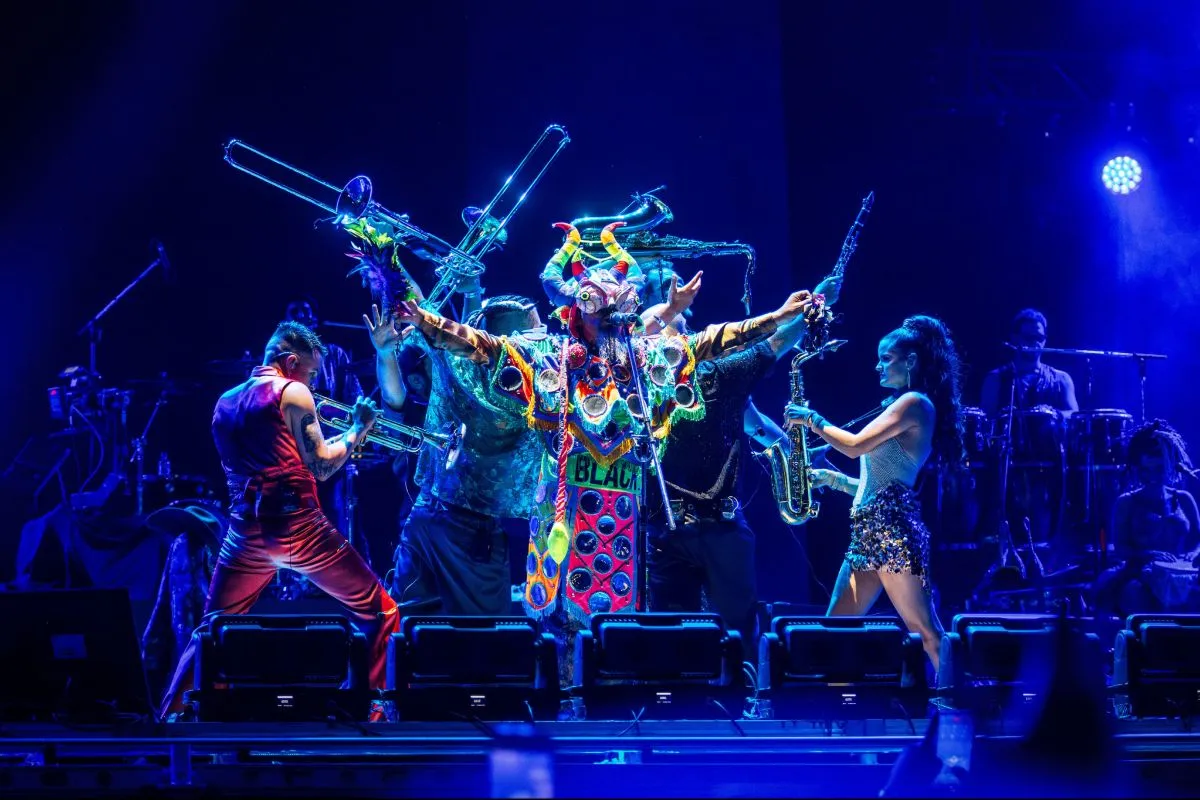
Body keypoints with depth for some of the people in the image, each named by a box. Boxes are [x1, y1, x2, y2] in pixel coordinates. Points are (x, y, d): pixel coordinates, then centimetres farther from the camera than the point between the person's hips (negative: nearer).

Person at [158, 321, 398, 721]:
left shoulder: (225, 403, 19)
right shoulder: (291, 393, -1)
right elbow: (320, 467, 0)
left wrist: (338, 436, 28)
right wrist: (358, 430, 14)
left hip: (246, 533, 6)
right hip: (296, 527, -6)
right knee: (380, 613, 4)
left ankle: (171, 720, 11)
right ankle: (377, 713, -1)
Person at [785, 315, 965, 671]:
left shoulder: (915, 402, -5)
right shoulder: (900, 408, 24)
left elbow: (856, 445, -14)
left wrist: (812, 419, -1)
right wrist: (832, 478, 22)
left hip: (891, 529, -10)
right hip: (869, 532, 10)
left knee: (925, 630, -10)